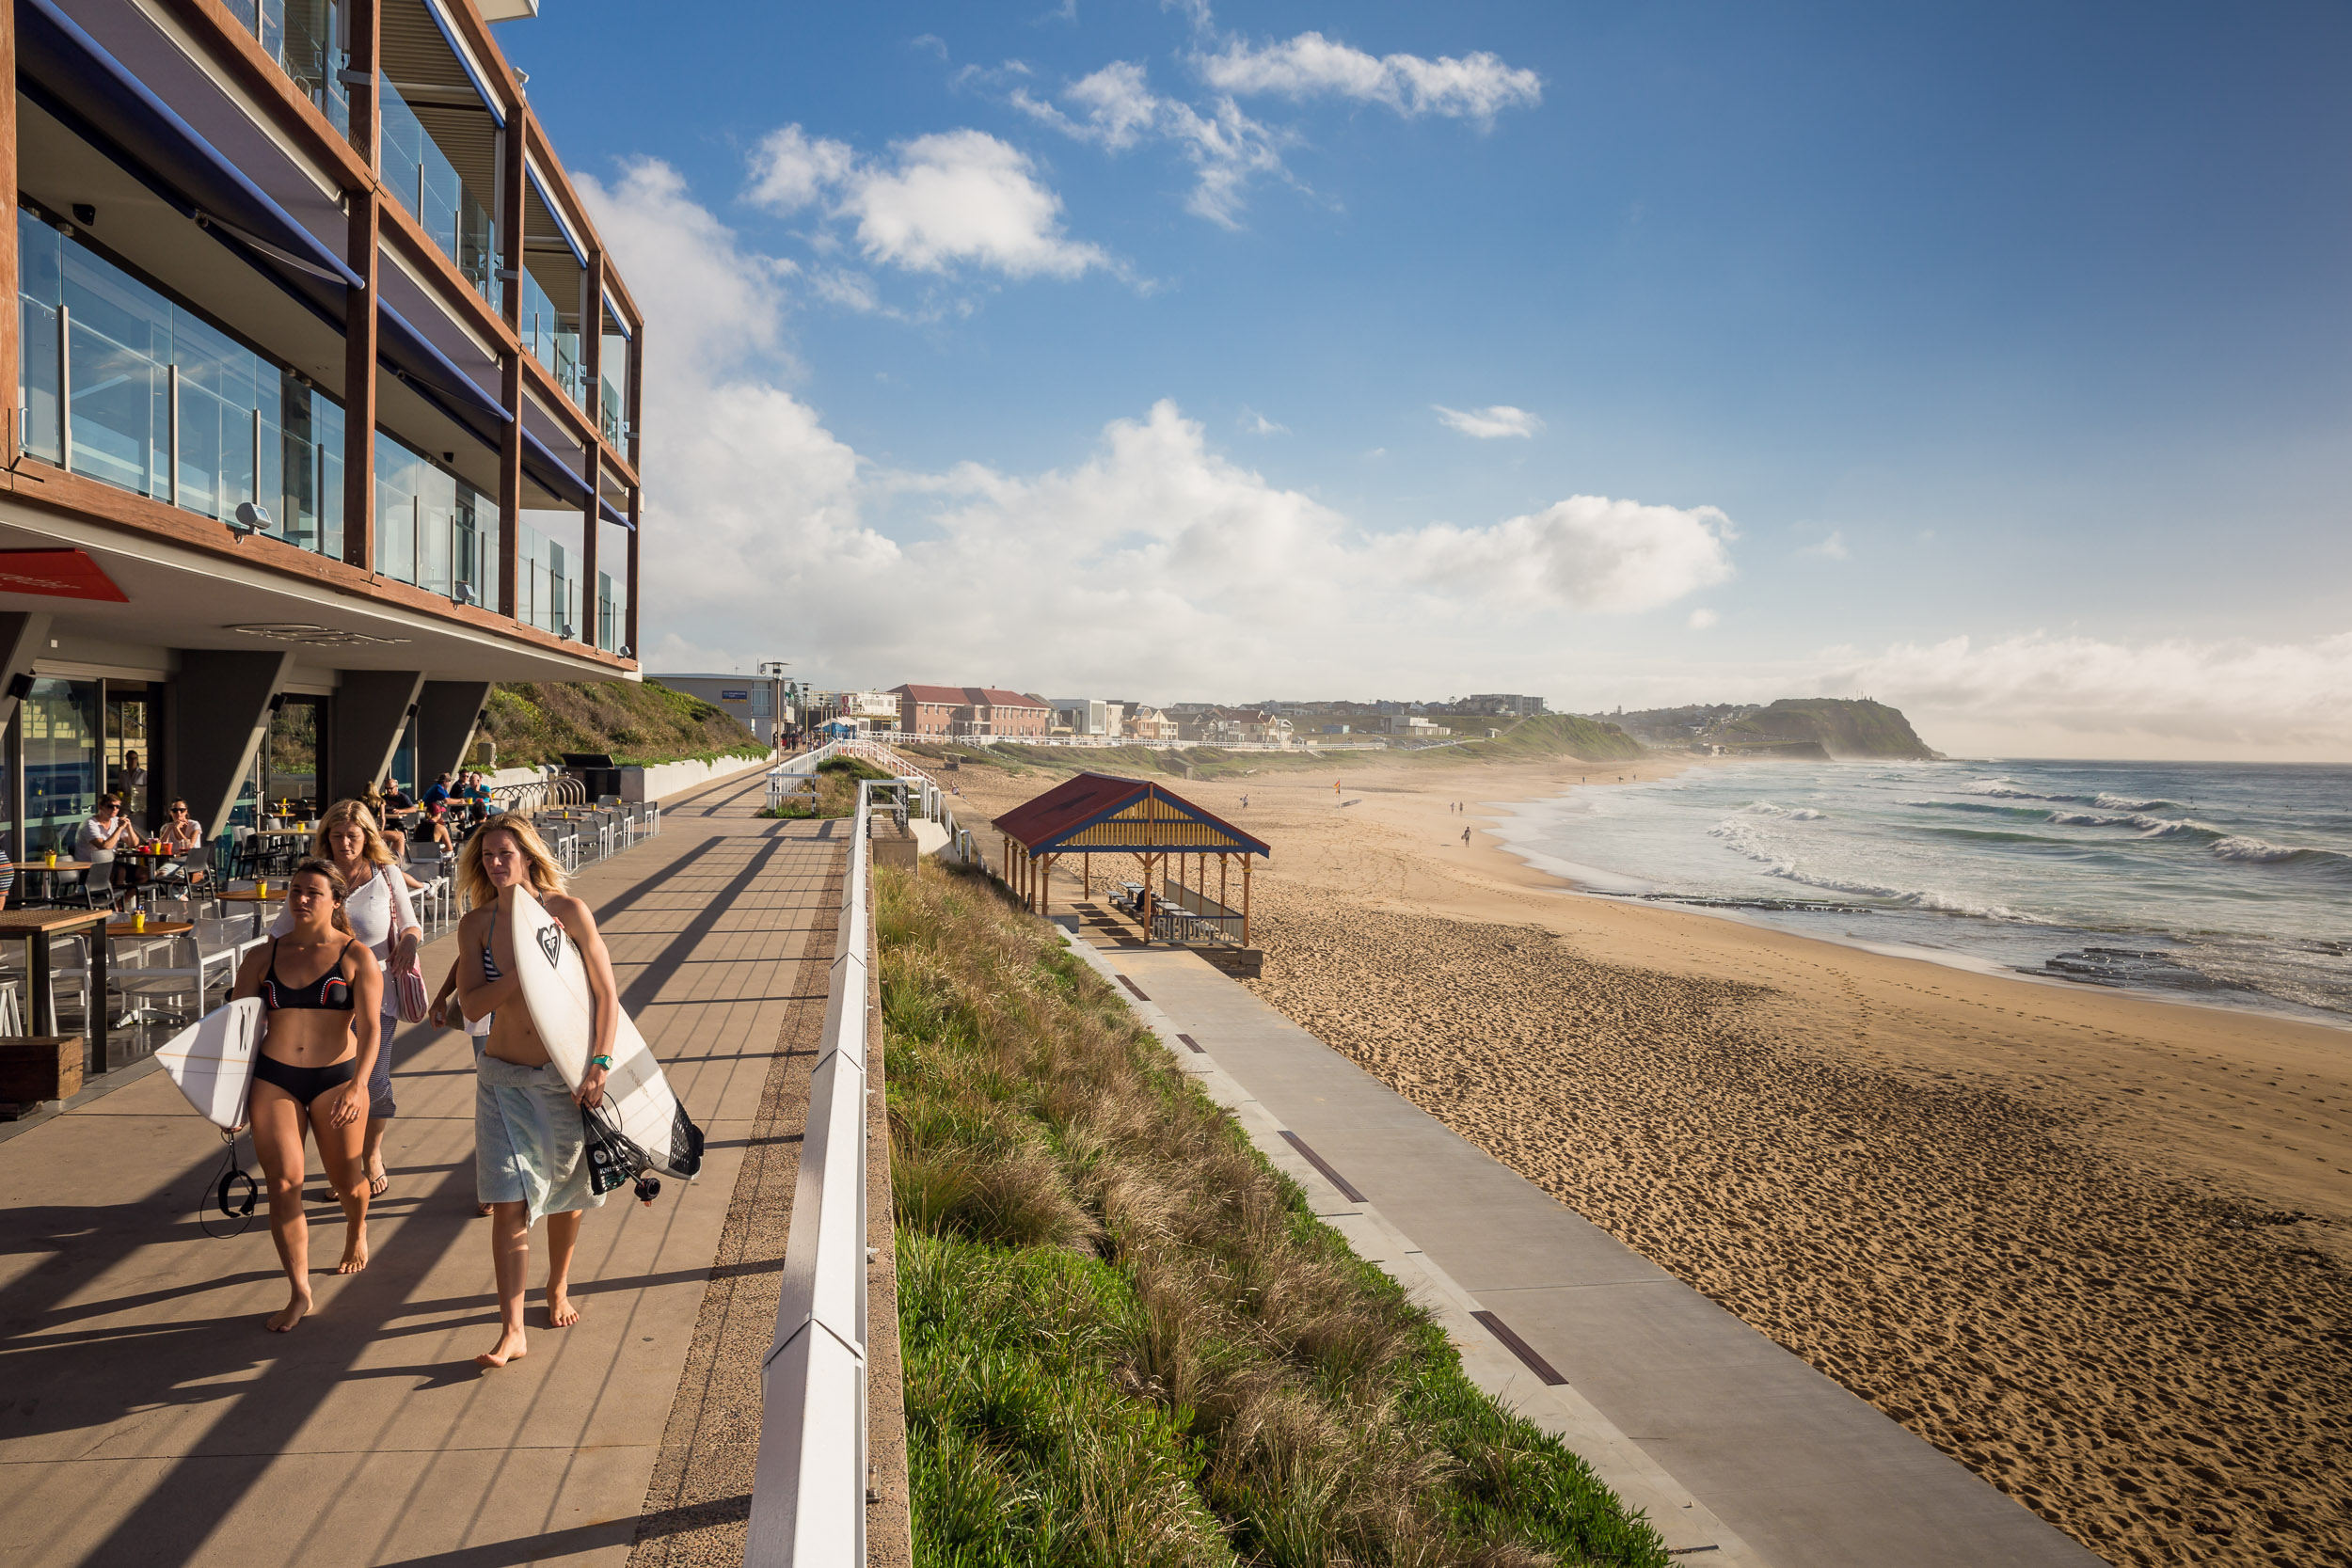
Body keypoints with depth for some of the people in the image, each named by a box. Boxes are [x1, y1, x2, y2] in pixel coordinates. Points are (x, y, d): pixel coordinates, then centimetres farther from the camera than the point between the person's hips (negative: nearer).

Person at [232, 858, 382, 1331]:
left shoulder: (356, 957, -2)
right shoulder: (262, 958, 8)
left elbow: (370, 1029, -7)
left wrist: (357, 1085, -19)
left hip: (336, 1078, -2)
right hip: (272, 1079, 2)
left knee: (346, 1181, 10)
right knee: (282, 1184, -6)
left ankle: (357, 1229, 44)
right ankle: (299, 1292, 2)